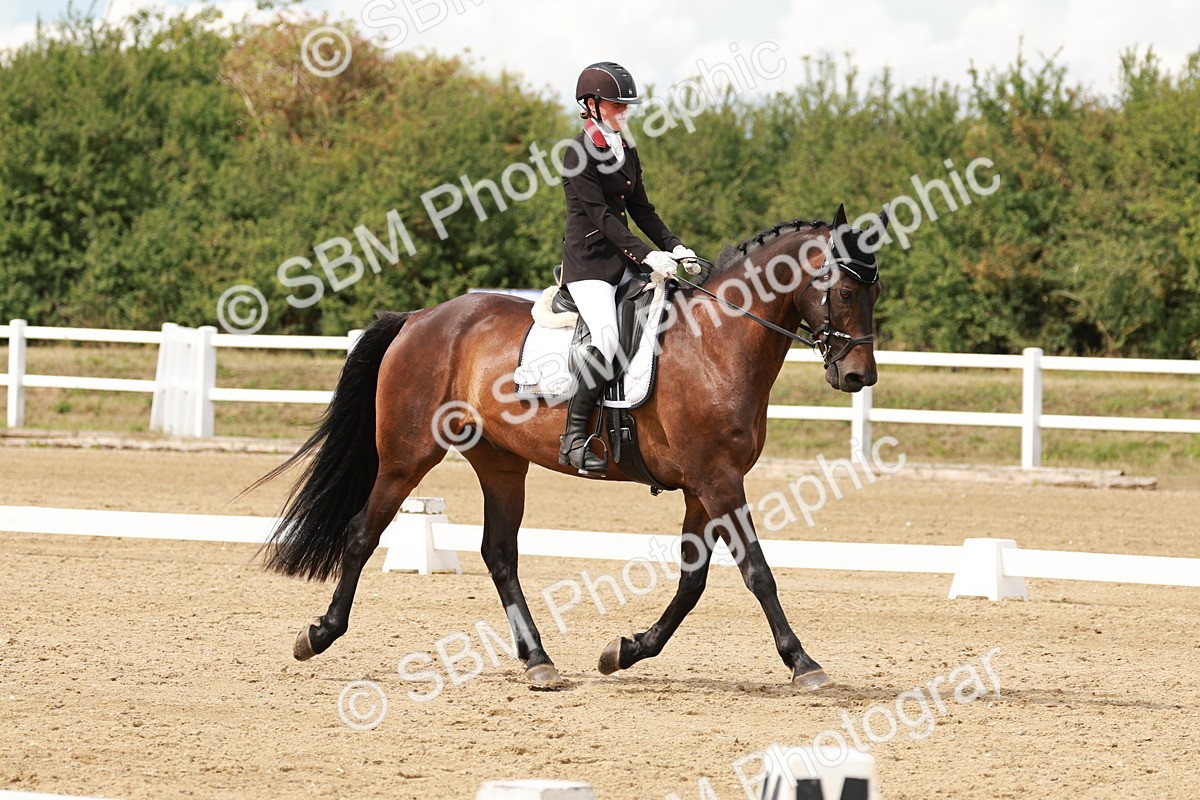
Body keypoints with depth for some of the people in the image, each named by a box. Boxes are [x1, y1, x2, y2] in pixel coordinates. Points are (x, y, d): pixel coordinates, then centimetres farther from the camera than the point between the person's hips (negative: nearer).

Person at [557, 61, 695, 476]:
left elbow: (640, 209, 17)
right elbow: (601, 216, -18)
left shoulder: (626, 152, 15)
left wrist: (673, 246, 2)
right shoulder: (578, 156, -11)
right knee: (606, 337, -27)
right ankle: (574, 437, -23)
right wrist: (646, 255, -27)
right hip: (588, 259, -8)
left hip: (625, 261, 8)